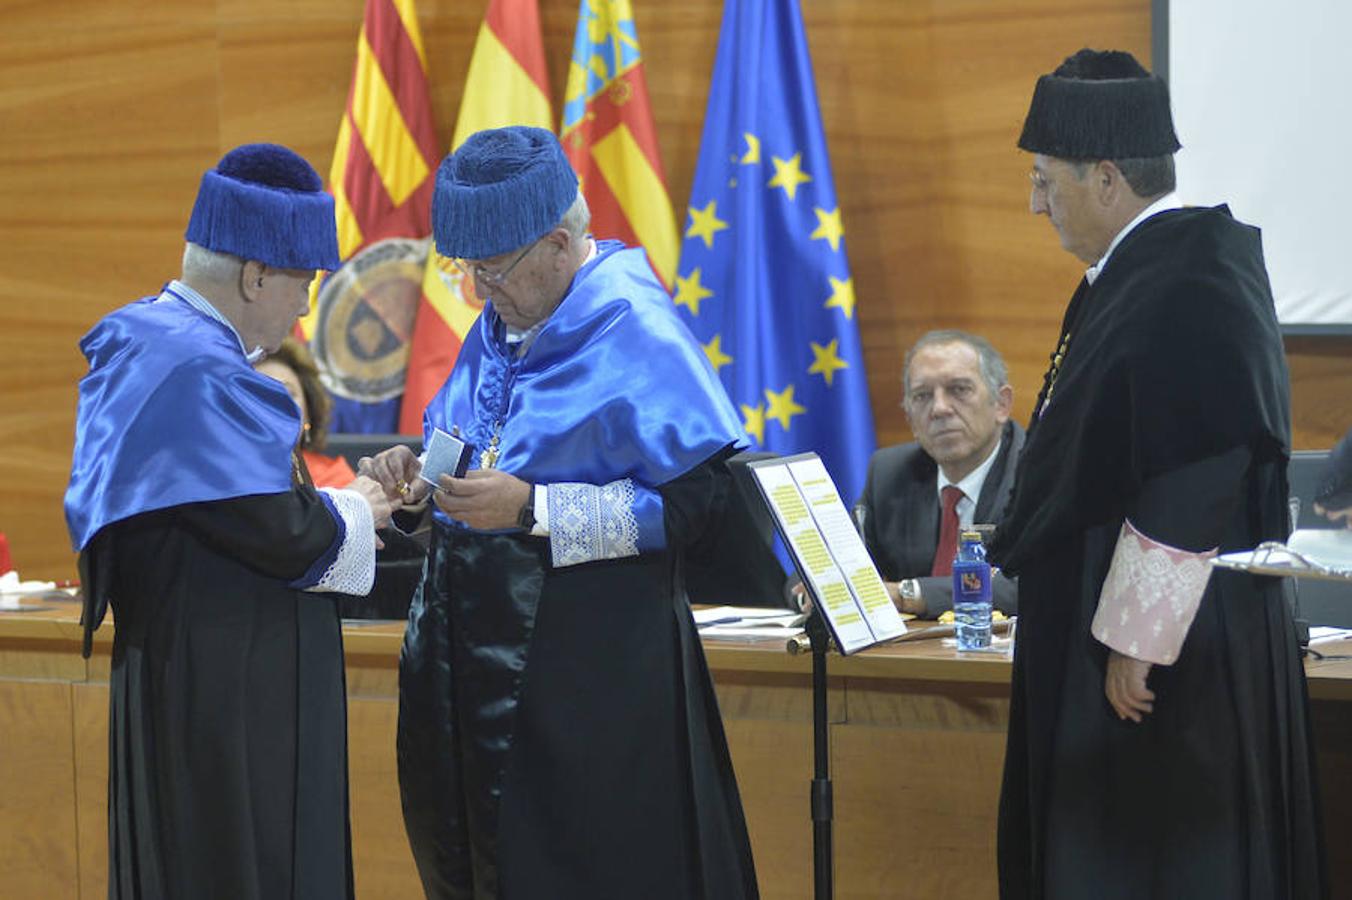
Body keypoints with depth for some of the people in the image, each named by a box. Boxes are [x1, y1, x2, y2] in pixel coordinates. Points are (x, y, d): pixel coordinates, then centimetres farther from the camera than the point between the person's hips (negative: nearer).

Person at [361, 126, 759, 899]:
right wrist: (420, 476, 0)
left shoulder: (635, 334, -13)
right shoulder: (500, 328, 12)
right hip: (477, 649, 8)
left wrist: (531, 509, -23)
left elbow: (699, 502, -19)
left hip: (590, 671, -8)